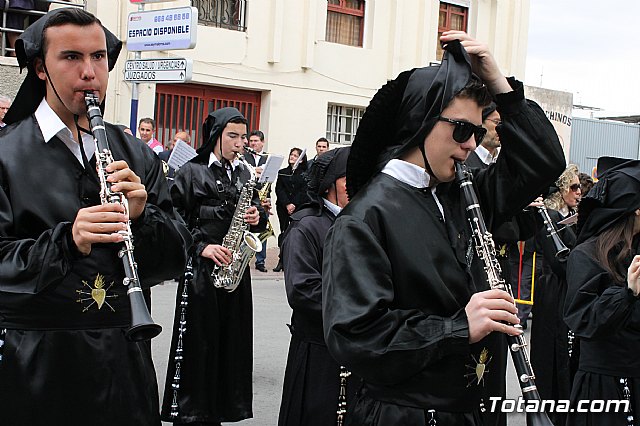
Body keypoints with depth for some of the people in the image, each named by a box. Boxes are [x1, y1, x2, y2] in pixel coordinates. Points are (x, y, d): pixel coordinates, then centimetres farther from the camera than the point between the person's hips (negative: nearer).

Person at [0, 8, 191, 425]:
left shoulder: (138, 158, 6)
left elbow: (175, 258, 4)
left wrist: (141, 215, -14)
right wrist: (66, 240, -27)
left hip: (124, 359, 3)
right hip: (34, 363, -3)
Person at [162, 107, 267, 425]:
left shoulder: (243, 173, 14)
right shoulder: (192, 172, -3)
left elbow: (255, 212, 19)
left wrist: (258, 217, -3)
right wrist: (200, 246, -17)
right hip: (201, 268, -5)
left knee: (231, 342, 7)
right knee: (196, 343, -2)